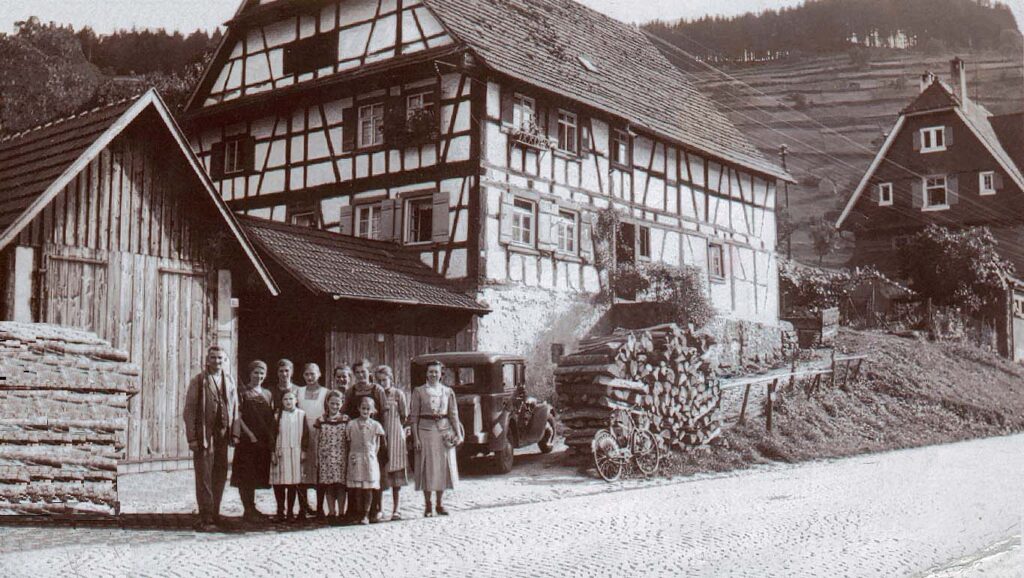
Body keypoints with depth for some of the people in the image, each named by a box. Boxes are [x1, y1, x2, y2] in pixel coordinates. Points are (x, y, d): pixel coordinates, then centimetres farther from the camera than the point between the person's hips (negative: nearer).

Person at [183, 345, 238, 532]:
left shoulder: (229, 381, 12)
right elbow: (189, 411, -4)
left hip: (223, 434, 5)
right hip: (204, 435, -5)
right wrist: (192, 438, -11)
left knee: (220, 476, 10)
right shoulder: (198, 381, -2)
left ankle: (215, 515, 20)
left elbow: (235, 409, 15)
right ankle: (206, 519, 0)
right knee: (204, 477, -4)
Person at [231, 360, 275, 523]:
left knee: (257, 475, 10)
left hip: (264, 441, 5)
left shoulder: (267, 394, 15)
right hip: (247, 440, -5)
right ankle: (248, 511, 1)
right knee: (246, 476, -3)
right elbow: (238, 416, -8)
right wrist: (250, 435, -15)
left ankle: (251, 508, 18)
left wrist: (271, 439, 3)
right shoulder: (242, 391, -1)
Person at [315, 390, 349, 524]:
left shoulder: (346, 420, 3)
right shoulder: (321, 420, 6)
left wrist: (349, 457, -2)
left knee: (340, 485, -2)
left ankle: (341, 513, 5)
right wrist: (317, 458, 4)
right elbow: (318, 440, 8)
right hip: (326, 456, 1)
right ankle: (331, 512, 11)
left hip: (341, 456, -1)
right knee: (328, 485, 3)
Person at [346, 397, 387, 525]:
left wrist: (375, 453, 2)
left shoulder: (375, 425, 1)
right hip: (356, 460, 1)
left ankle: (366, 515, 4)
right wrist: (351, 454, -3)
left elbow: (383, 444, 6)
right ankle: (359, 513, 9)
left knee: (369, 488, -1)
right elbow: (349, 442, 6)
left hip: (370, 459, 0)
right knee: (358, 489, 3)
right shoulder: (352, 424, 3)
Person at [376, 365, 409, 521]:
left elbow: (404, 417, 4)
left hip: (395, 436, -2)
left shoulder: (398, 394, 2)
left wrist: (392, 426, 7)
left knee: (395, 471, -1)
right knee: (380, 471, 0)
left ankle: (395, 509, 4)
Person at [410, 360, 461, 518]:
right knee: (427, 467, -1)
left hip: (444, 432, 2)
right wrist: (416, 438, -7)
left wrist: (458, 434, 0)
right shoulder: (419, 391, 2)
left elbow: (453, 414, 9)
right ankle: (427, 506, 9)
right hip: (426, 430, -2)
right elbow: (414, 416, 0)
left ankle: (440, 504, 15)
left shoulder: (448, 391, 8)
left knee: (443, 466, 4)